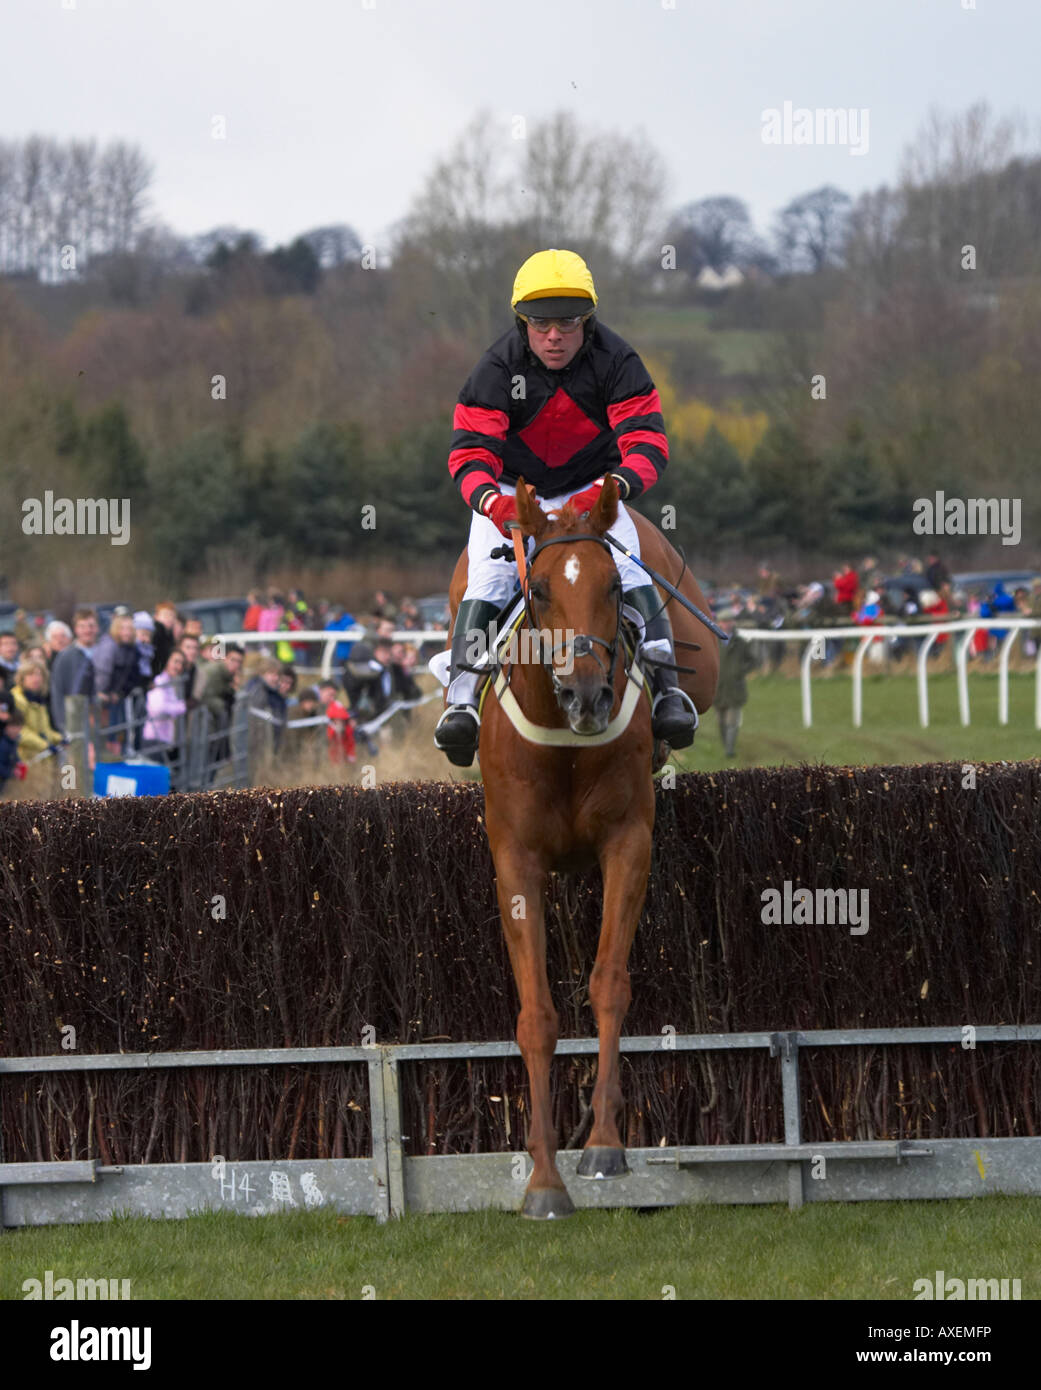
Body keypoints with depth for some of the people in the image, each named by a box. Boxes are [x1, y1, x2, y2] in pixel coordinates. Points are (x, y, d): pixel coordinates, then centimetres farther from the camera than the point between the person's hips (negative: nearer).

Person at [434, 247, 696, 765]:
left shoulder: (614, 360, -15)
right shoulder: (499, 367, -16)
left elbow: (647, 441, -22)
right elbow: (470, 450, -20)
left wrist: (612, 489, -45)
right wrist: (491, 500, -44)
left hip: (591, 488, 0)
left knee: (627, 571, -25)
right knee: (487, 579, -24)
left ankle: (666, 685, -24)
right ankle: (461, 699, -29)